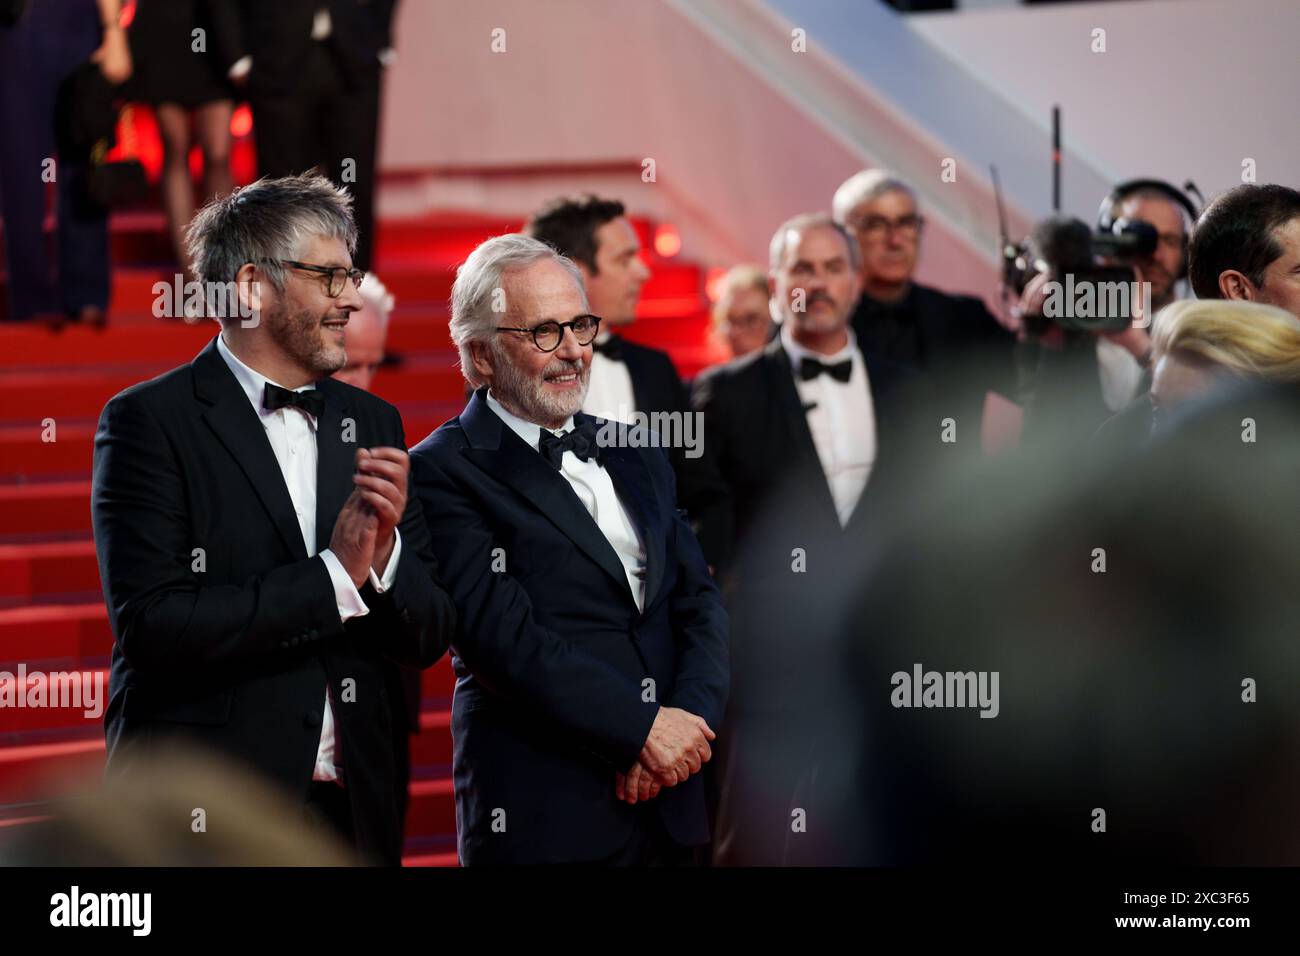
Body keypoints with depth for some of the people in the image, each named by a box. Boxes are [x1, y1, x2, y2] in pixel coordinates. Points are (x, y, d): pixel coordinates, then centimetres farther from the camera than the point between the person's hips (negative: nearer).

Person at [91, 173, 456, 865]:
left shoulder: (372, 423, 10)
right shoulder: (149, 420, -6)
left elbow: (428, 638, 9)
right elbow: (151, 626, -17)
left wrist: (382, 553, -11)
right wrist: (334, 576, -14)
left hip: (352, 809, 5)